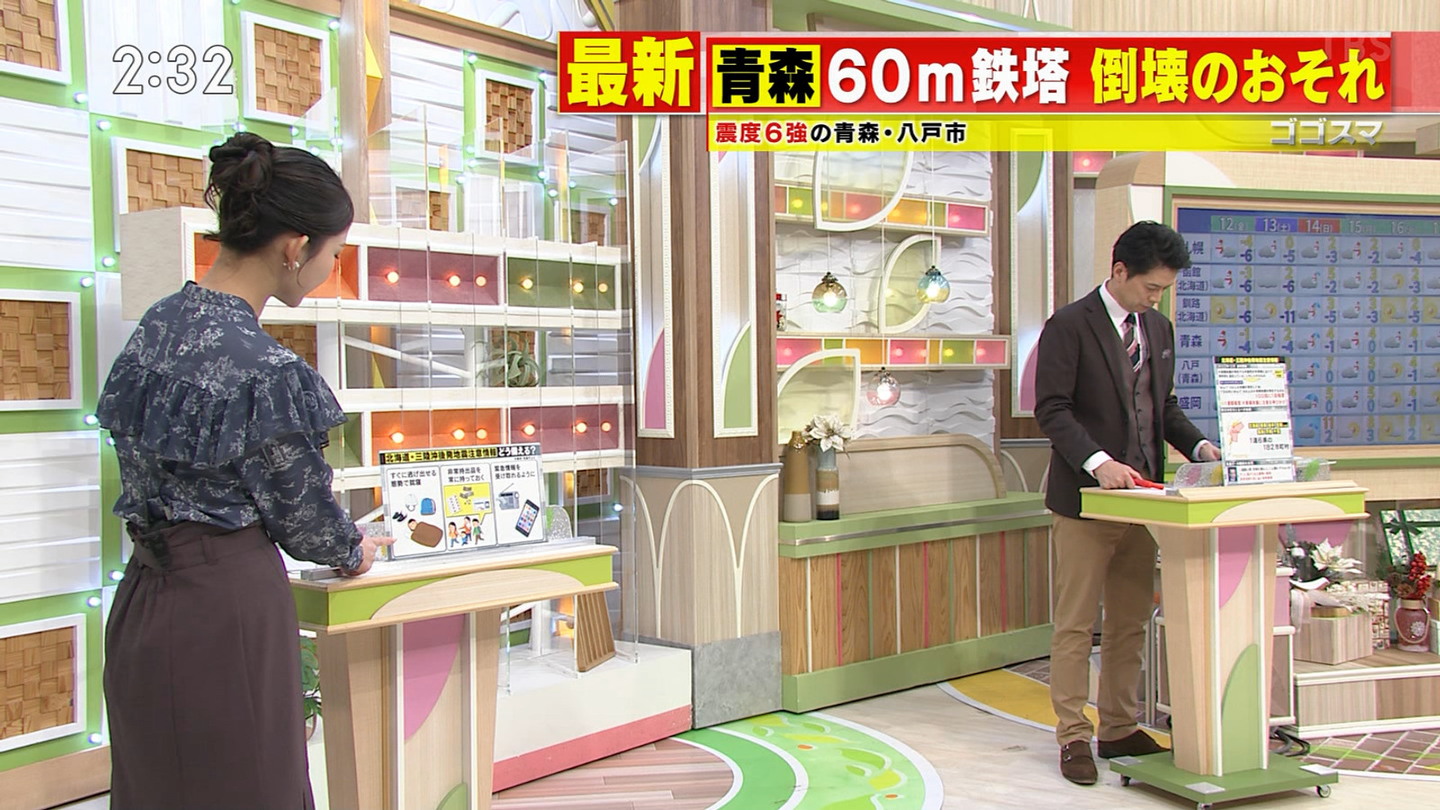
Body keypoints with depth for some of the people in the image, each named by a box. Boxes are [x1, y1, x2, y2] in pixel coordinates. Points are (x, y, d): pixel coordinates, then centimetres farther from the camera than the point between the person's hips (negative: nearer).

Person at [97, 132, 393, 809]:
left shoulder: (158, 322, 4)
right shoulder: (265, 370, -22)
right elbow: (301, 509, -9)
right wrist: (354, 552, 13)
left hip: (142, 601, 9)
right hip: (226, 611, -9)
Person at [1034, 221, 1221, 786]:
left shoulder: (1159, 329, 14)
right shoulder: (1069, 326, -8)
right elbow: (1051, 409, -14)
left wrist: (1197, 445, 3)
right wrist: (1097, 461, -25)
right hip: (1084, 498, -7)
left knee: (1131, 623, 12)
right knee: (1076, 625, 1)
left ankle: (1120, 729, 23)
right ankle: (1073, 736, 10)